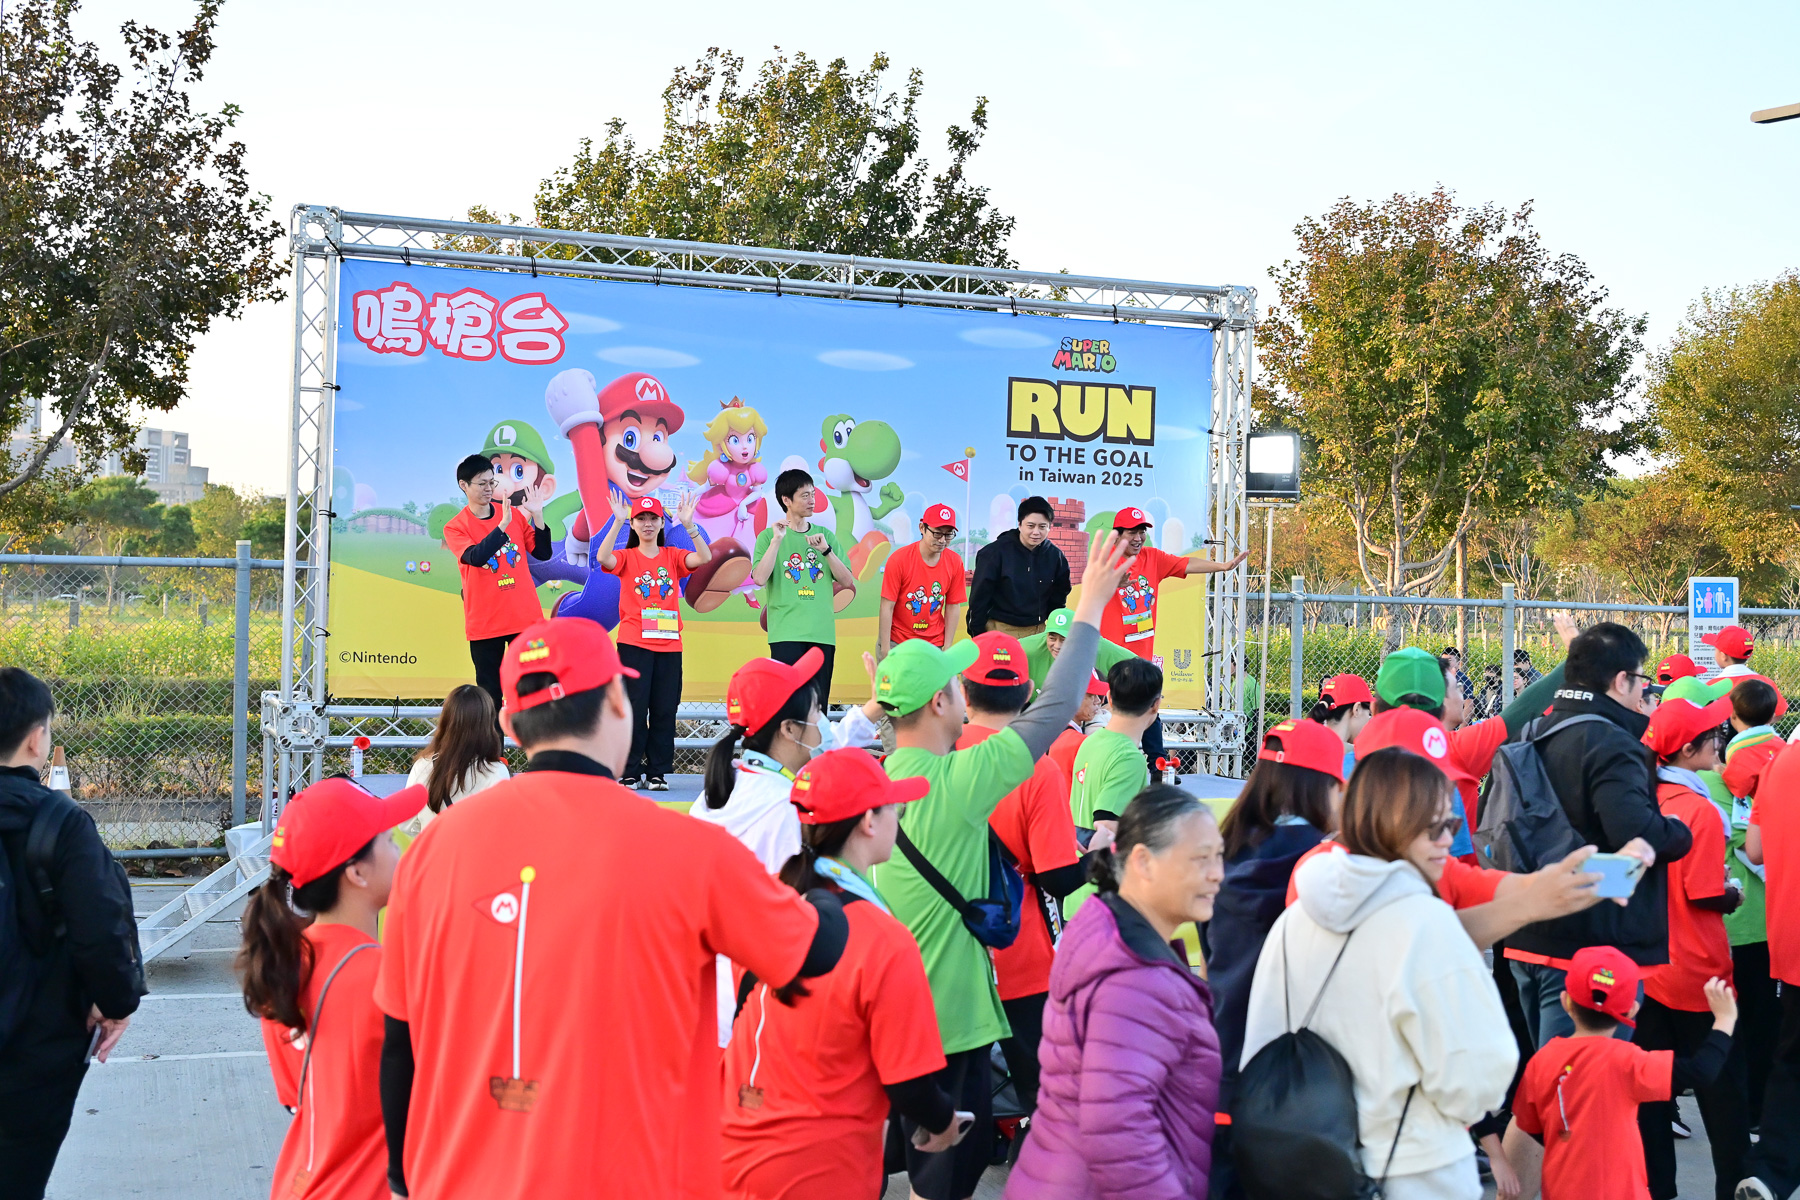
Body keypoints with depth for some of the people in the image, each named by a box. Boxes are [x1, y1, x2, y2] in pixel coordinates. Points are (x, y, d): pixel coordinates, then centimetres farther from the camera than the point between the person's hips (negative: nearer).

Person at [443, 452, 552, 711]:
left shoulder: (515, 514, 5)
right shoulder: (455, 527, -3)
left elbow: (543, 553, 4)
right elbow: (476, 557, -20)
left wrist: (537, 515, -8)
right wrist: (503, 525, -28)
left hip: (525, 615, 2)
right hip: (484, 622, -2)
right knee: (489, 691, 4)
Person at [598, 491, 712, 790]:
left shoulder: (672, 556, 10)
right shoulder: (626, 557, 4)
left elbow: (704, 557, -8)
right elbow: (603, 558, -18)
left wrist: (688, 525, -19)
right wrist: (618, 522, -24)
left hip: (669, 644, 2)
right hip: (634, 643, -2)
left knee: (665, 709, 3)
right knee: (634, 707, -3)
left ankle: (658, 772, 11)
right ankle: (629, 773, 4)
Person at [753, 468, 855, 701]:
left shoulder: (825, 535, 13)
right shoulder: (769, 536, 3)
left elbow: (847, 582, 7)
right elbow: (759, 579, -12)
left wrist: (825, 549, -4)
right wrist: (777, 540, -14)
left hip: (822, 634, 4)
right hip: (786, 635, -4)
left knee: (818, 702, 4)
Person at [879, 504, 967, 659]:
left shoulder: (955, 562, -1)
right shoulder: (899, 559, -10)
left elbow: (953, 607, 4)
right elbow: (887, 606, -9)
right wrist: (885, 649, -11)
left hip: (934, 644, 2)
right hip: (897, 641, -2)